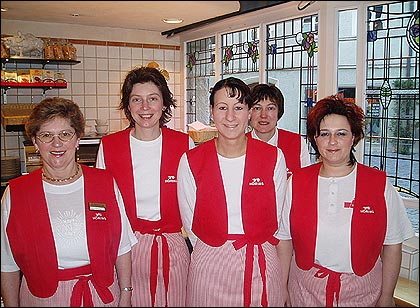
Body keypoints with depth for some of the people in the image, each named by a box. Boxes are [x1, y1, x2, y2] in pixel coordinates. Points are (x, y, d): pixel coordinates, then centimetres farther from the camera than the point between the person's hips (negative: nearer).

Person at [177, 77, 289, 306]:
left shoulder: (274, 158, -4)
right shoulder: (191, 162, -5)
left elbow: (276, 220, 4)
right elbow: (190, 224, 2)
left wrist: (252, 253, 4)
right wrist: (215, 254, 3)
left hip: (262, 268, 1)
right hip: (209, 268, 0)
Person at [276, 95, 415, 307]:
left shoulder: (380, 185, -6)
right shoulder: (296, 182, -4)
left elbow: (392, 246, -2)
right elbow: (285, 240, 0)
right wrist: (282, 289, -1)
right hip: (306, 290, 1)